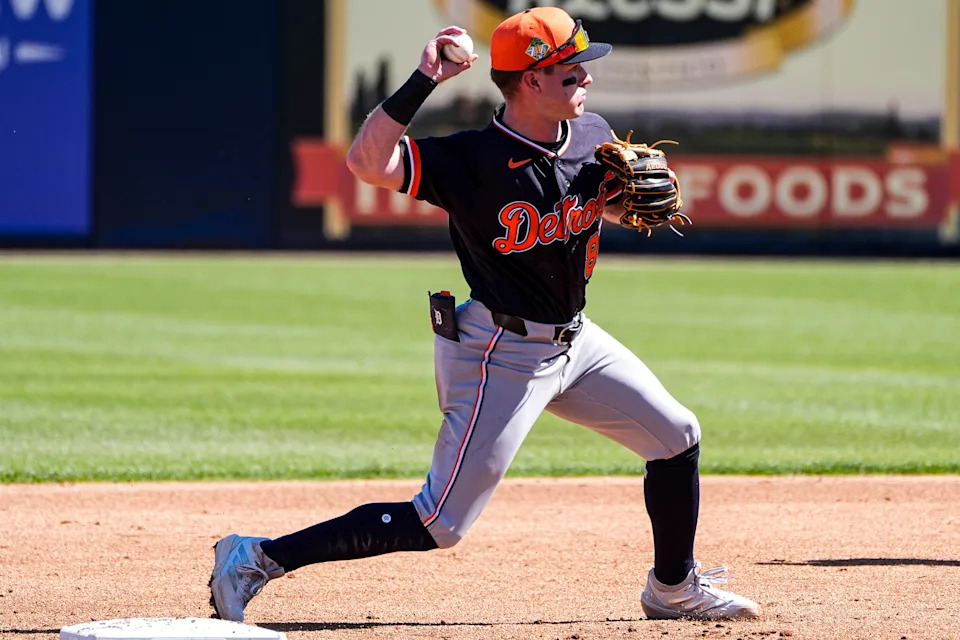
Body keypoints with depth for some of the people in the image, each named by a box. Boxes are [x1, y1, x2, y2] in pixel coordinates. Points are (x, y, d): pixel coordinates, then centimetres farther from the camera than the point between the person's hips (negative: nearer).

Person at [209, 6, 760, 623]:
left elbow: (618, 208, 15)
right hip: (499, 355, -8)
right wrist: (422, 83, -40)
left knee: (677, 435, 14)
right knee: (439, 525, -9)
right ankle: (258, 559, -4)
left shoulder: (593, 136, -3)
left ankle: (674, 589, 35)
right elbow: (368, 161, -35)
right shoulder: (472, 160, -24)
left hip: (574, 339, 8)